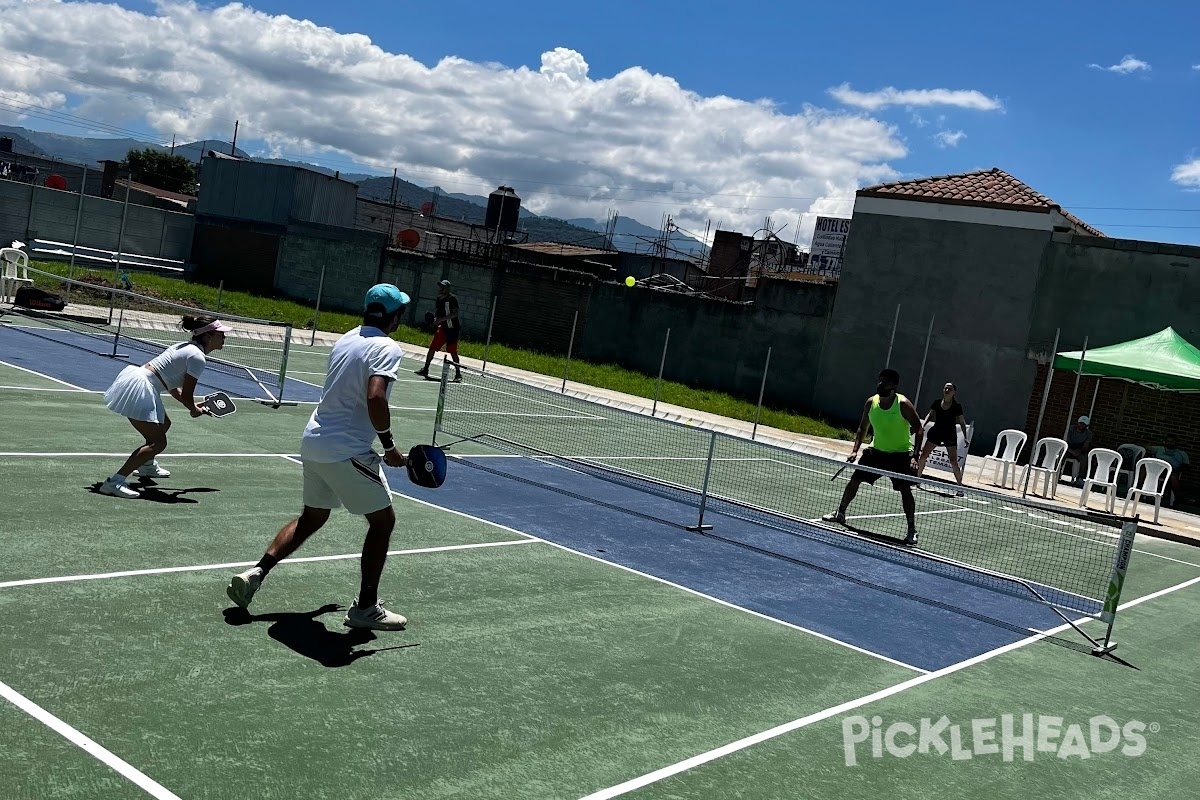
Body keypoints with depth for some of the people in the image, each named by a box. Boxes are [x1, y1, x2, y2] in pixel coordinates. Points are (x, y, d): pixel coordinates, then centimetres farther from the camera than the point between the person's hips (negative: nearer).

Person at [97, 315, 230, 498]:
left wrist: (193, 406, 20)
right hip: (138, 390, -11)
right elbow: (186, 395, -13)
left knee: (164, 424, 30)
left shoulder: (185, 347, 16)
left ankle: (147, 465, 52)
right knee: (158, 442, -12)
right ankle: (115, 482, -20)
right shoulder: (197, 357, -14)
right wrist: (195, 410, 7)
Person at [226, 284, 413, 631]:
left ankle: (255, 573, 17)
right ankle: (365, 608, 11)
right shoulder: (386, 348, -13)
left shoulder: (346, 340, 13)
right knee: (383, 521, 6)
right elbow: (375, 398, -28)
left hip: (314, 442, 8)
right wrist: (389, 446, -17)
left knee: (311, 517, 24)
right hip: (348, 451, -8)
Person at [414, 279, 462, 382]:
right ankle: (425, 369, 12)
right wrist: (435, 319, -1)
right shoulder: (439, 299, 9)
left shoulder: (453, 299, -12)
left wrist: (442, 319, -24)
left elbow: (455, 313, -19)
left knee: (453, 352, -2)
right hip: (442, 328, 7)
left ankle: (458, 373, 8)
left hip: (452, 329, -6)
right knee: (432, 348, 4)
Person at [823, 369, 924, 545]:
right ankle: (840, 514, 24)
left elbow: (918, 430, -15)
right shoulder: (871, 402, -6)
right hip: (876, 451, 5)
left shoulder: (903, 404, -20)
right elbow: (862, 428, 7)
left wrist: (915, 456, -23)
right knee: (855, 479, 5)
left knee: (905, 489, -12)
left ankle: (912, 530, -2)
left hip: (900, 454, -5)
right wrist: (855, 450, -1)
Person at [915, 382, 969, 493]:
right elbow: (930, 414, 12)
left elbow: (962, 422, -3)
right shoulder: (937, 403, 0)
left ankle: (960, 486, 0)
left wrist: (965, 437, -11)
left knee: (953, 462, -9)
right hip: (936, 433, 3)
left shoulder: (957, 407, -7)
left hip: (950, 436, -3)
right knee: (923, 456, 1)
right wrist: (923, 424, -3)